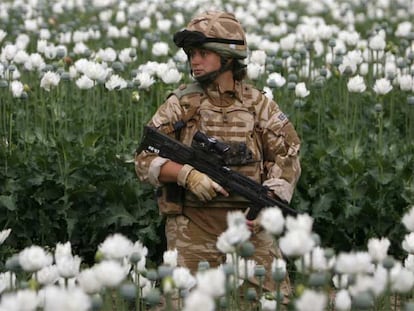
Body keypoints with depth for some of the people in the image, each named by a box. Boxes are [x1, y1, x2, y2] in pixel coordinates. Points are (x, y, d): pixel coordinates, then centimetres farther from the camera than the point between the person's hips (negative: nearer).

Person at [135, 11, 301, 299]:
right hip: (193, 229, -1)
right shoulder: (181, 104, 3)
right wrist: (187, 174, -17)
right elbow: (145, 160, 0)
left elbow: (287, 159, 5)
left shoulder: (259, 105, 6)